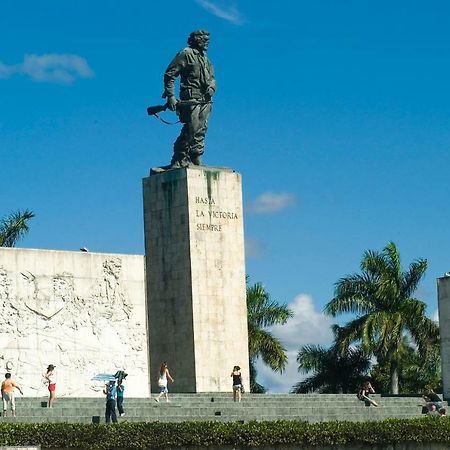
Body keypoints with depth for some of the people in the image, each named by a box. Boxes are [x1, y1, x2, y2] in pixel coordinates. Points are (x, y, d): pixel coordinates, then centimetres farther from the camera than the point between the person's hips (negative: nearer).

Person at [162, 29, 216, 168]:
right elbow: (169, 75, -6)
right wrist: (170, 96, -13)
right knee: (191, 129, -13)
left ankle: (196, 159, 10)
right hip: (191, 98, -8)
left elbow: (212, 78, 26)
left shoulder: (206, 59, 23)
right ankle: (179, 160, -9)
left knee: (201, 130, 5)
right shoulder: (186, 54, -2)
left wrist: (211, 87, 1)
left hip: (205, 100, 8)